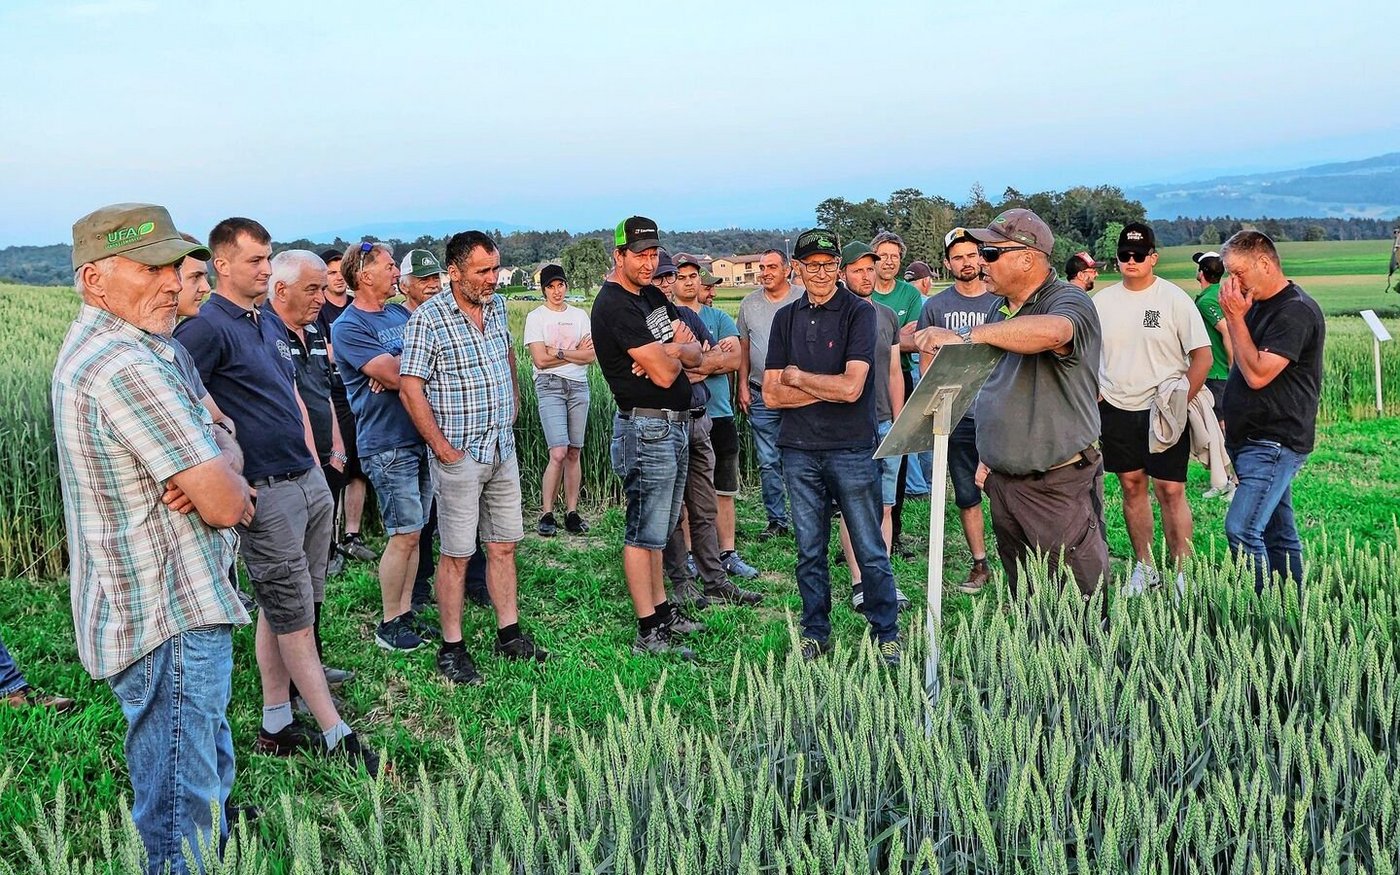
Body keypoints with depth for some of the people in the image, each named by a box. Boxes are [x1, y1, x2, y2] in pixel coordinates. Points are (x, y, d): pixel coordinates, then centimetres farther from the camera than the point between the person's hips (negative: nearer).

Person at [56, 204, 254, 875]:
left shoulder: (101, 346, 11)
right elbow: (226, 504, -25)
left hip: (180, 606, 11)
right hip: (171, 622, -11)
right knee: (182, 817, 1)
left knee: (209, 777, 26)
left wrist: (216, 468, -13)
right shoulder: (126, 365, -23)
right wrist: (226, 483, -2)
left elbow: (226, 446, 10)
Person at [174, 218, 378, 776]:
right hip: (265, 493, -8)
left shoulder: (272, 323, 14)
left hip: (310, 481, 8)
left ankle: (276, 726, 24)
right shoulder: (207, 328, -12)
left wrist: (313, 460, 16)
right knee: (295, 617, 0)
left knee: (283, 608, 14)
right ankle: (337, 738, 8)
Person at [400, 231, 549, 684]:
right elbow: (410, 389, -15)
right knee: (456, 554, 1)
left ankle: (509, 635, 24)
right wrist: (442, 448, -15)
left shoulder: (498, 306, 7)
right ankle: (451, 649, 12)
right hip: (459, 455, -6)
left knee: (504, 545, 13)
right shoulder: (428, 319, -13)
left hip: (503, 448, 6)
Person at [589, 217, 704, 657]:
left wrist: (668, 351, -10)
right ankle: (649, 634, 0)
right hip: (647, 428, -9)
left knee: (658, 530, 16)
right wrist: (674, 355, 2)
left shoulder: (654, 296, 14)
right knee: (645, 532, -5)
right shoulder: (615, 305, -15)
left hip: (676, 425, 10)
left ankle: (661, 611, 26)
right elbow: (665, 374, -20)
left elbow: (694, 354, 11)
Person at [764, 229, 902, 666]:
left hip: (852, 449, -4)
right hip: (800, 450, 4)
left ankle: (887, 634, 15)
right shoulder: (786, 318, 9)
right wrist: (827, 389, -7)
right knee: (810, 551, 11)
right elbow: (772, 395, 3)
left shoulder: (859, 313, -5)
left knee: (871, 551, 3)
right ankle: (815, 632, 23)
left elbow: (851, 387, -16)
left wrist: (797, 376, -4)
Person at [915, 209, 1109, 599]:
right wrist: (985, 457, 20)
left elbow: (1050, 332, -39)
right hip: (1003, 480, 8)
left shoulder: (1069, 302, -13)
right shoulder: (1001, 312, 14)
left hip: (1059, 485, -8)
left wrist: (966, 335, -41)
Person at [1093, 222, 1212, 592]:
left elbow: (1202, 356, -6)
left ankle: (1183, 573, 4)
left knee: (1170, 491, -5)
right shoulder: (1102, 301, 6)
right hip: (1116, 410, 4)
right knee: (1132, 487, 11)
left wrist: (1181, 403, -12)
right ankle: (1144, 567, 23)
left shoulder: (1174, 299, -5)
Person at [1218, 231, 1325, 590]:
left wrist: (1236, 318, -16)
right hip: (1250, 439, 9)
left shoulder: (1296, 311, -15)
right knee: (1279, 534, 13)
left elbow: (1257, 374, -21)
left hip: (1274, 444, -9)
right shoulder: (1257, 305, 14)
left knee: (1242, 531, -18)